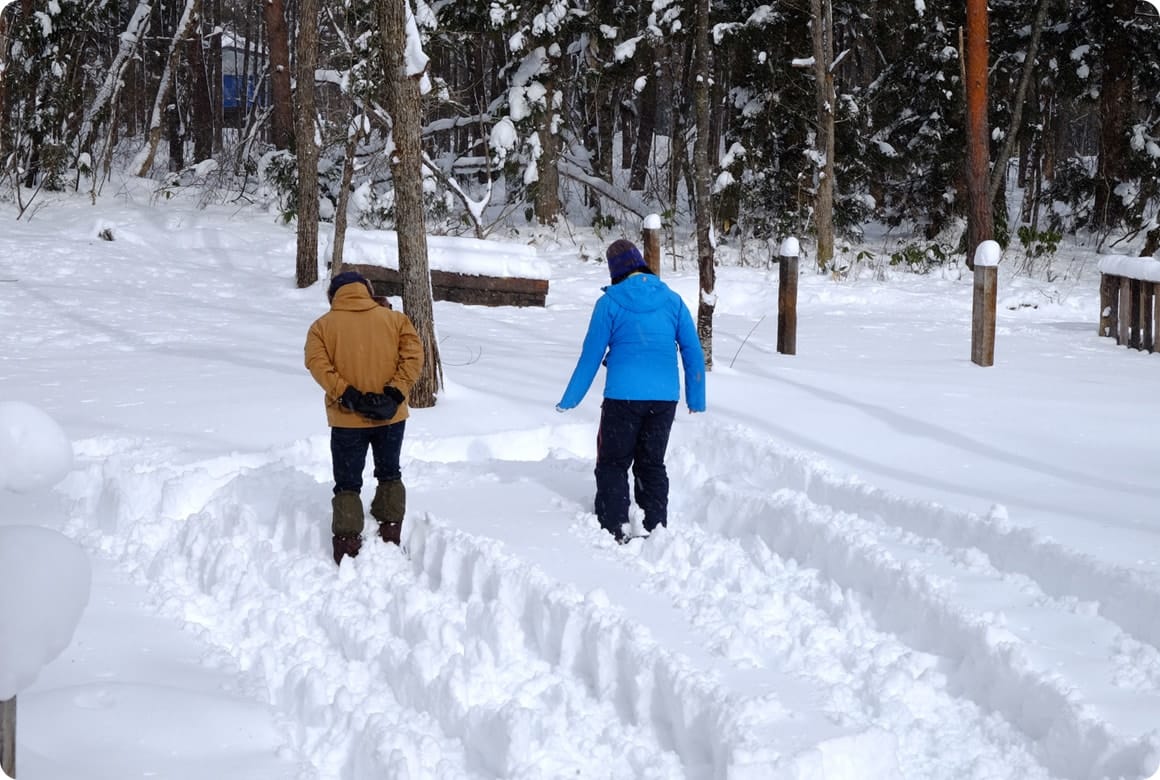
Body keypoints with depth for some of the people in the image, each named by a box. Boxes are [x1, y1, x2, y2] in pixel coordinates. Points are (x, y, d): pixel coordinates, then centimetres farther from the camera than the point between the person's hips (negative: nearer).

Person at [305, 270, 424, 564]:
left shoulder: (323, 326, 0)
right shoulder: (394, 319, 3)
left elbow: (317, 363, -14)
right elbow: (413, 355, -7)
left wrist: (348, 395, -18)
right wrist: (395, 393, -12)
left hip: (347, 419, -2)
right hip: (391, 416, 2)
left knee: (347, 484, 7)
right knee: (389, 475, 21)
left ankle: (347, 547, 1)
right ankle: (391, 537, 22)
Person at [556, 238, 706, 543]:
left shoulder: (610, 303, -5)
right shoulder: (672, 300, 5)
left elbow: (591, 355, -2)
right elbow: (693, 352, 6)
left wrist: (569, 400, 6)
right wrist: (696, 400, 13)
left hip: (623, 397, -3)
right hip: (665, 398, 4)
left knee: (613, 465, 6)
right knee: (652, 464, 14)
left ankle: (612, 531, 1)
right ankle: (657, 530, 12)